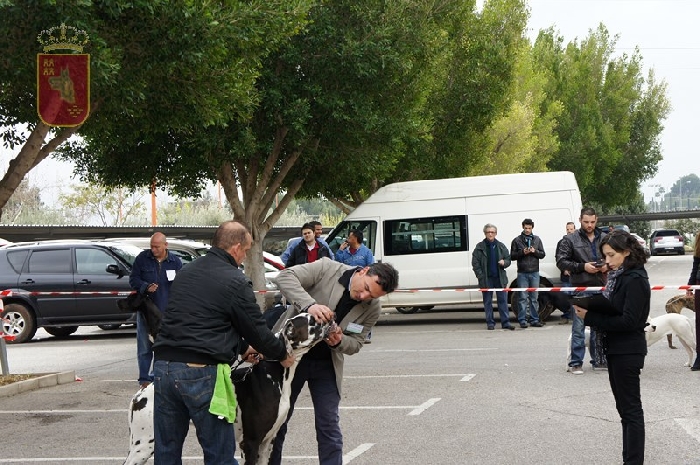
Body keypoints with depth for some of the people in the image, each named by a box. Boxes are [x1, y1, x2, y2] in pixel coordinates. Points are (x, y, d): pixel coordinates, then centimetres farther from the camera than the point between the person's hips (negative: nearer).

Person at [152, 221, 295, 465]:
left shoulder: (186, 272, 17)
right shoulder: (236, 282, -7)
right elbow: (256, 329, -1)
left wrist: (241, 348, 32)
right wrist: (282, 354, 18)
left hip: (164, 364, 7)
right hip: (202, 372, -7)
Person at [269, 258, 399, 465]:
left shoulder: (372, 309, -8)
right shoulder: (327, 269, -18)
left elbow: (354, 344, -1)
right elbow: (285, 276, -25)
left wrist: (340, 341, -25)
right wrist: (309, 304, -40)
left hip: (327, 364, 2)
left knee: (329, 427, 1)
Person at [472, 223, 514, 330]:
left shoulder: (501, 246, 9)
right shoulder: (480, 247, 2)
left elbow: (508, 259, 14)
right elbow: (475, 264, 0)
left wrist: (504, 262, -9)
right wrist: (481, 277, -9)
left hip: (500, 278, 2)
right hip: (486, 279, -2)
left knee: (503, 300, 1)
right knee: (488, 301, 3)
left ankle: (505, 322, 4)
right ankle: (490, 323, 9)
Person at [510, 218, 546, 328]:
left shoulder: (537, 239, 11)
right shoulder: (517, 240, 4)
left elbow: (542, 254, 11)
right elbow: (512, 256, 3)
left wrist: (535, 251, -9)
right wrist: (522, 252, -13)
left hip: (534, 272, 2)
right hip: (522, 273, -2)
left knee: (534, 298, 6)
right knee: (523, 297, -3)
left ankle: (534, 320, 10)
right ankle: (522, 320, -1)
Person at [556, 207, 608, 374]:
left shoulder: (605, 239, 11)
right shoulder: (570, 240, -1)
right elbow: (561, 261, -4)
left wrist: (608, 266, -2)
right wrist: (582, 267, -14)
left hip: (601, 287, 4)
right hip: (581, 288, -4)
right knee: (579, 328, -4)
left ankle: (599, 360, 22)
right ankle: (575, 363, 0)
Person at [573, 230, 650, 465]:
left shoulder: (635, 280, -16)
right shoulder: (618, 276, 11)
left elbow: (628, 321, -22)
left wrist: (591, 317, -21)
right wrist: (590, 309, -6)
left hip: (628, 351, -10)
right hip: (616, 348, 10)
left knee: (630, 408, -4)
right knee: (625, 407, 15)